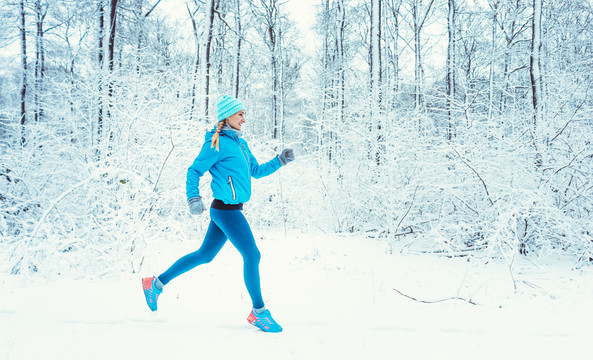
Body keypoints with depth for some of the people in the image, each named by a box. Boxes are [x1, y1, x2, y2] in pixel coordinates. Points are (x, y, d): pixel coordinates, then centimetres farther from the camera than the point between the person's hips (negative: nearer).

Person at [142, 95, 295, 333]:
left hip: (227, 210, 9)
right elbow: (195, 171, -9)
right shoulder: (217, 143, -11)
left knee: (204, 255, 17)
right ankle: (259, 312, 7)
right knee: (252, 255, -6)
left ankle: (156, 283, 29)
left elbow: (256, 171, 21)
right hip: (226, 209, -9)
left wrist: (279, 161, 11)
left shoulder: (240, 143, 15)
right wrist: (193, 198, -21)